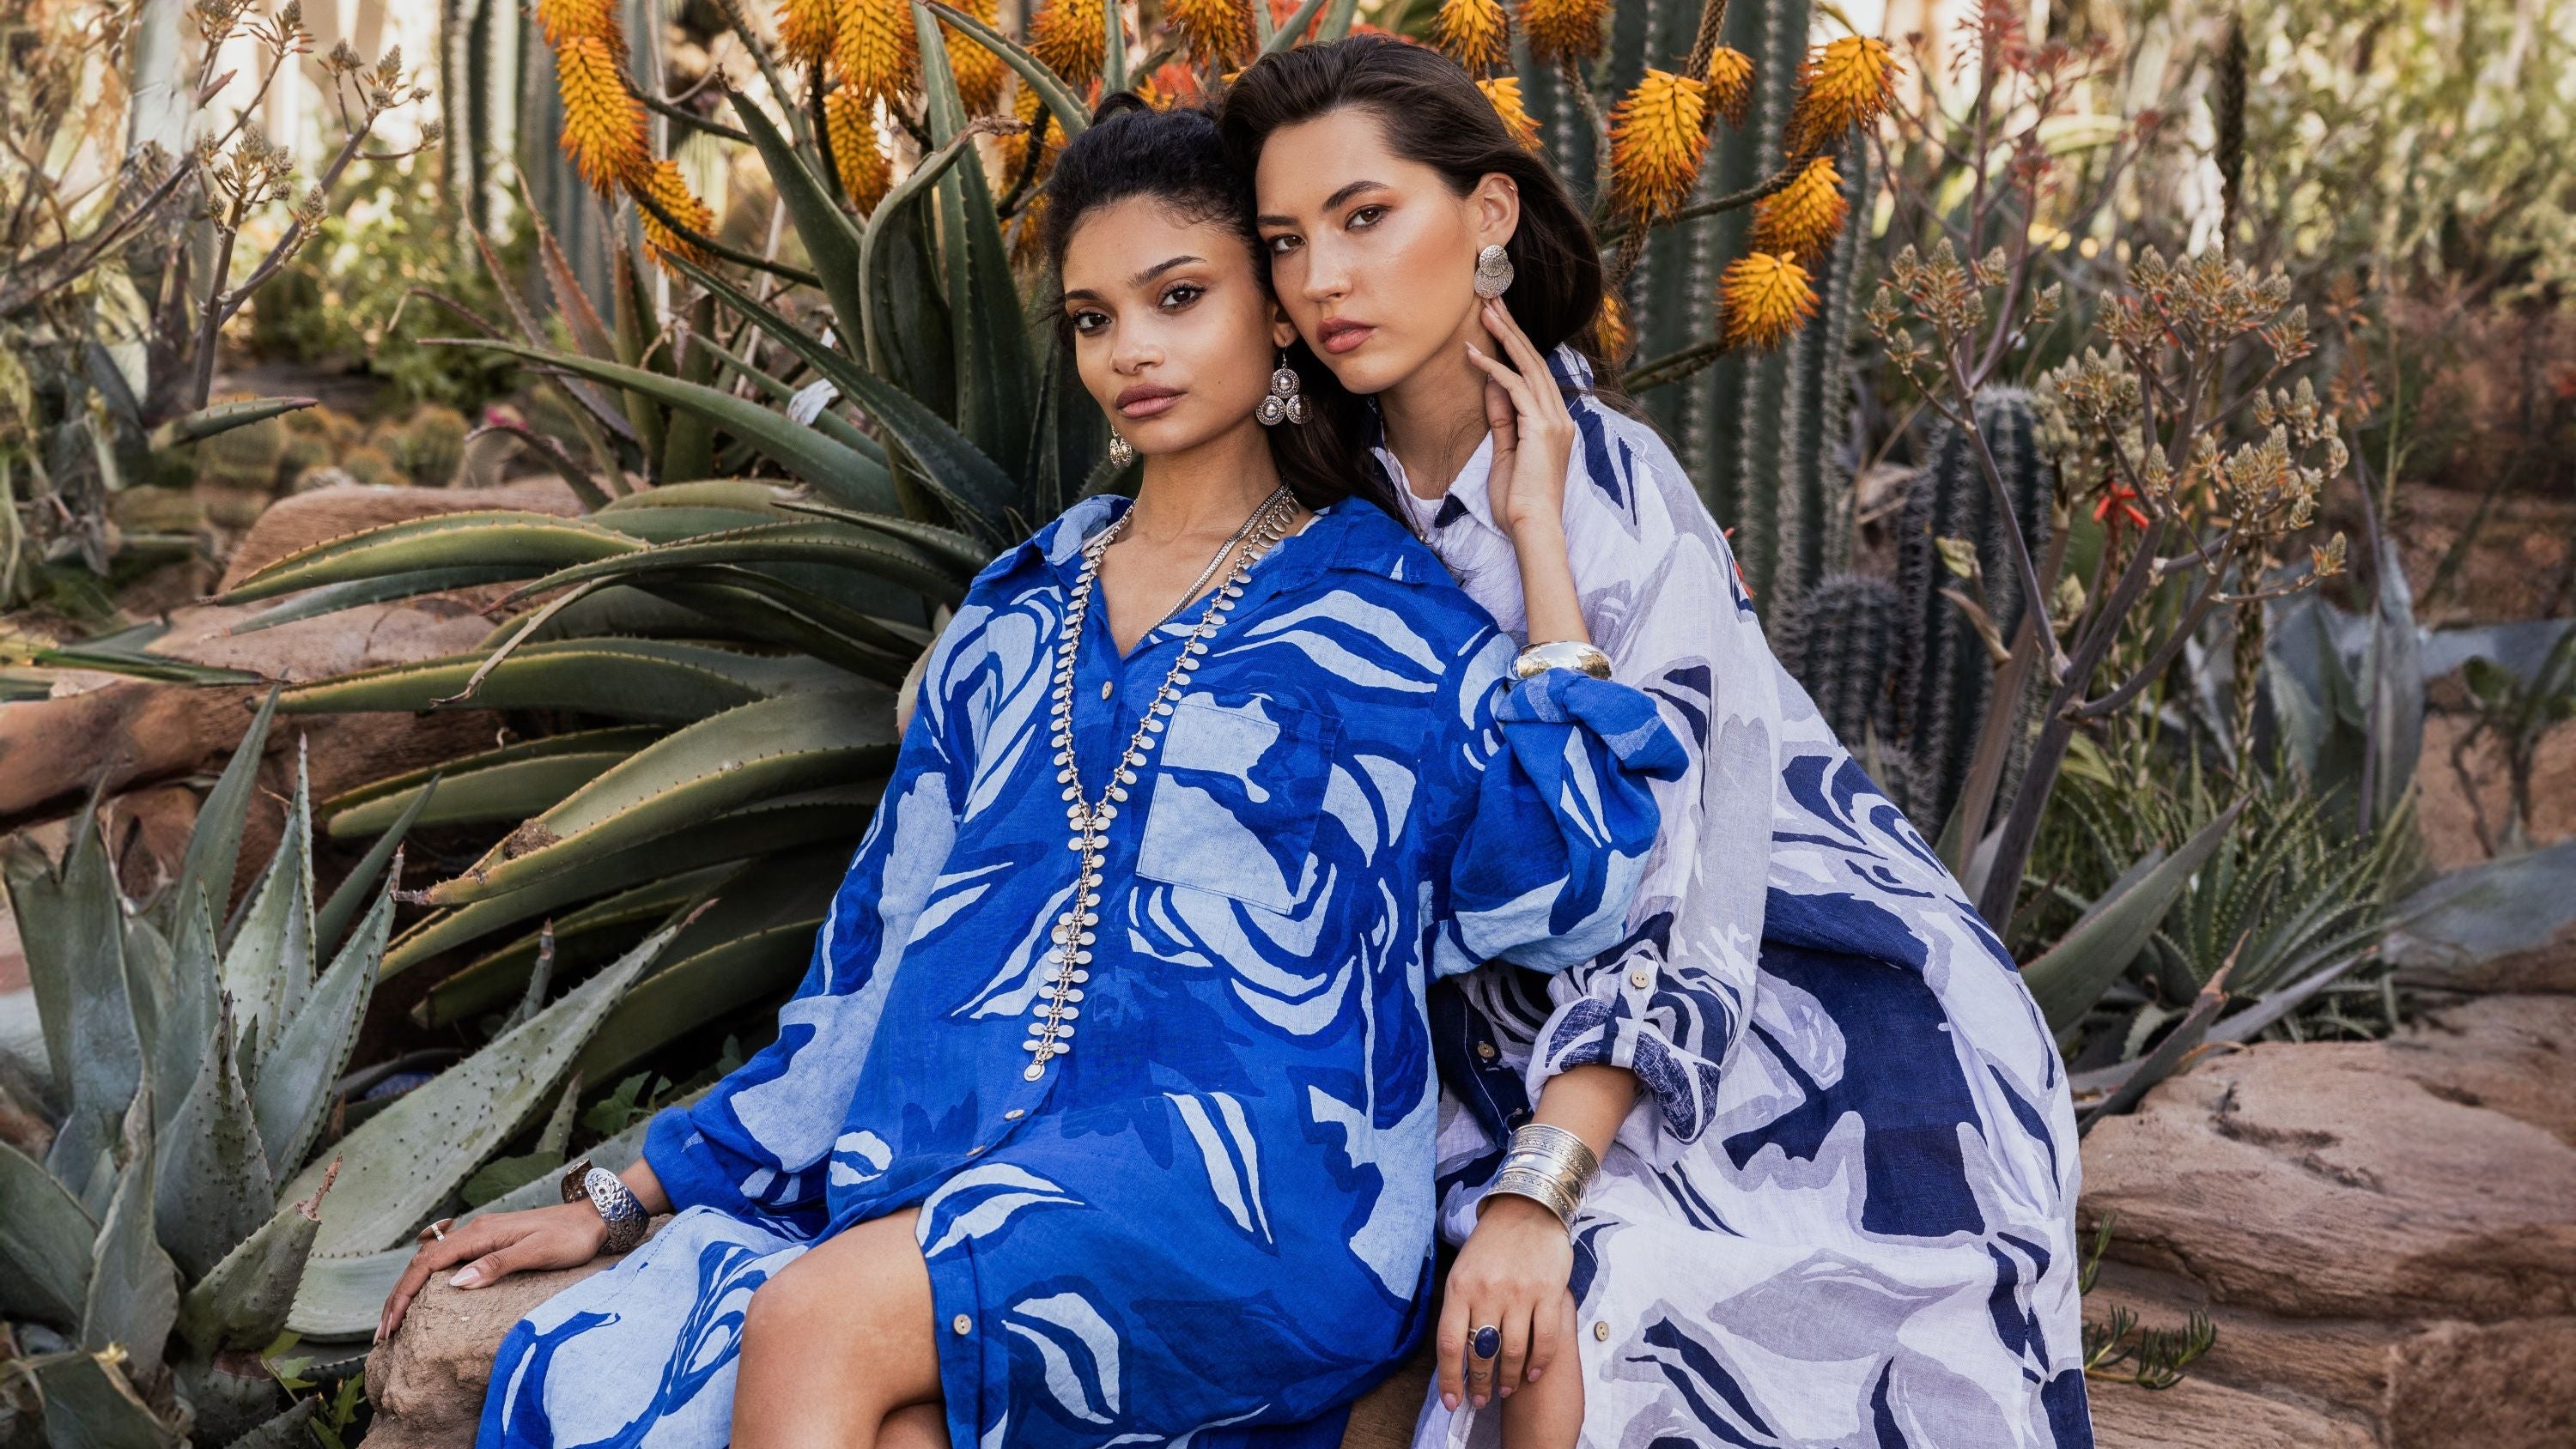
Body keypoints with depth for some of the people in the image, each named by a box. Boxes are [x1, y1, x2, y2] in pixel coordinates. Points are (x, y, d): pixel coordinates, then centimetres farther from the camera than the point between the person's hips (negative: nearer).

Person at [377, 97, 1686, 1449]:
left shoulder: (1384, 608, 9)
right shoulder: (1014, 617, 22)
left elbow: (1562, 893, -8)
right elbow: (873, 956, 23)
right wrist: (620, 1202, 20)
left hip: (1251, 1182, -4)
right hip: (944, 1170, 5)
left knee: (817, 1329, -31)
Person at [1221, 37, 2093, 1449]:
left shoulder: (1607, 486, -17)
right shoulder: (1354, 496, 2)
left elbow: (1669, 885, -22)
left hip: (1815, 1041, -5)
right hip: (1568, 1053, 6)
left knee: (1569, 1331, -26)